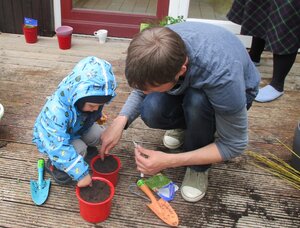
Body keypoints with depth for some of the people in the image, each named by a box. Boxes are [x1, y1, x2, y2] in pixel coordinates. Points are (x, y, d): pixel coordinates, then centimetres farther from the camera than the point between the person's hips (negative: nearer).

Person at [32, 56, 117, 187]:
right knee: (79, 151, -29)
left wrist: (98, 116, -7)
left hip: (77, 127, 6)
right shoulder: (57, 111, -44)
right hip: (51, 138, -6)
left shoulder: (89, 98, -24)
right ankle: (53, 164, -1)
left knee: (100, 135, -13)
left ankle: (84, 147, 16)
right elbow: (59, 148, -44)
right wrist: (81, 173, -43)